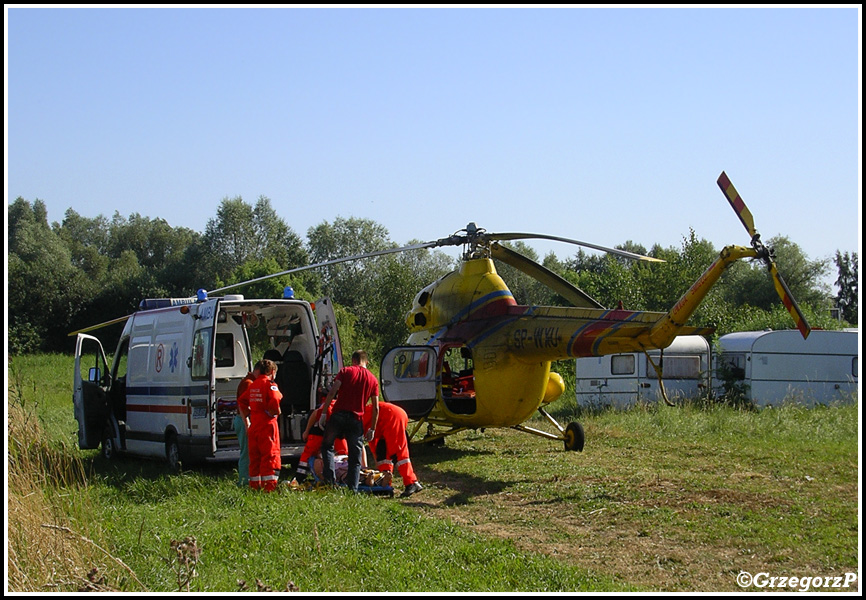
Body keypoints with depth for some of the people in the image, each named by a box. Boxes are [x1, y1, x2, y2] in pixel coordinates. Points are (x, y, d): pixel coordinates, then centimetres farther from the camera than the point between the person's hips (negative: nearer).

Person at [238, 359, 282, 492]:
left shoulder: (252, 385, 13)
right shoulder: (270, 384, -9)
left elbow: (242, 400, 20)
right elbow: (275, 400, -24)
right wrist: (276, 411, -6)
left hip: (254, 425, 7)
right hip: (267, 425, -7)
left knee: (255, 457, 13)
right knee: (270, 456, -5)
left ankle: (254, 486, 18)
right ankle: (269, 486, -10)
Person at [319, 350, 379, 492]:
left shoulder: (345, 371, 5)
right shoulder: (373, 379, 11)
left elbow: (332, 392, -7)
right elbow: (376, 408, 9)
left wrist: (323, 413, -4)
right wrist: (372, 429, 14)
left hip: (338, 415, -1)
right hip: (356, 420, 1)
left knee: (327, 445, 18)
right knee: (355, 457, 9)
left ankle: (330, 479, 3)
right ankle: (353, 489, 4)